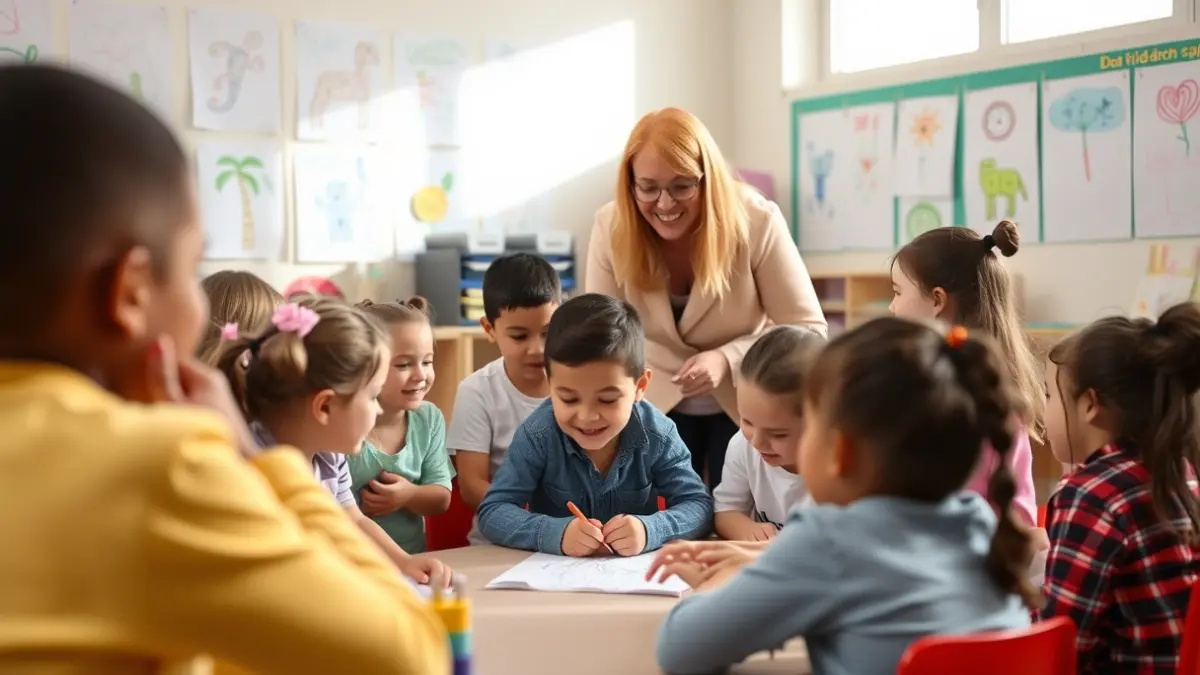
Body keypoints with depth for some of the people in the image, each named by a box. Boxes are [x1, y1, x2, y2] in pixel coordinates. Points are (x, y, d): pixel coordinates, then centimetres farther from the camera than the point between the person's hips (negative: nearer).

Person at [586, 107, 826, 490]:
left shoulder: (757, 221, -24)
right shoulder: (611, 227, -17)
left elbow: (808, 330, -18)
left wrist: (727, 359, -32)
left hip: (745, 404, -1)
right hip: (657, 403, 2)